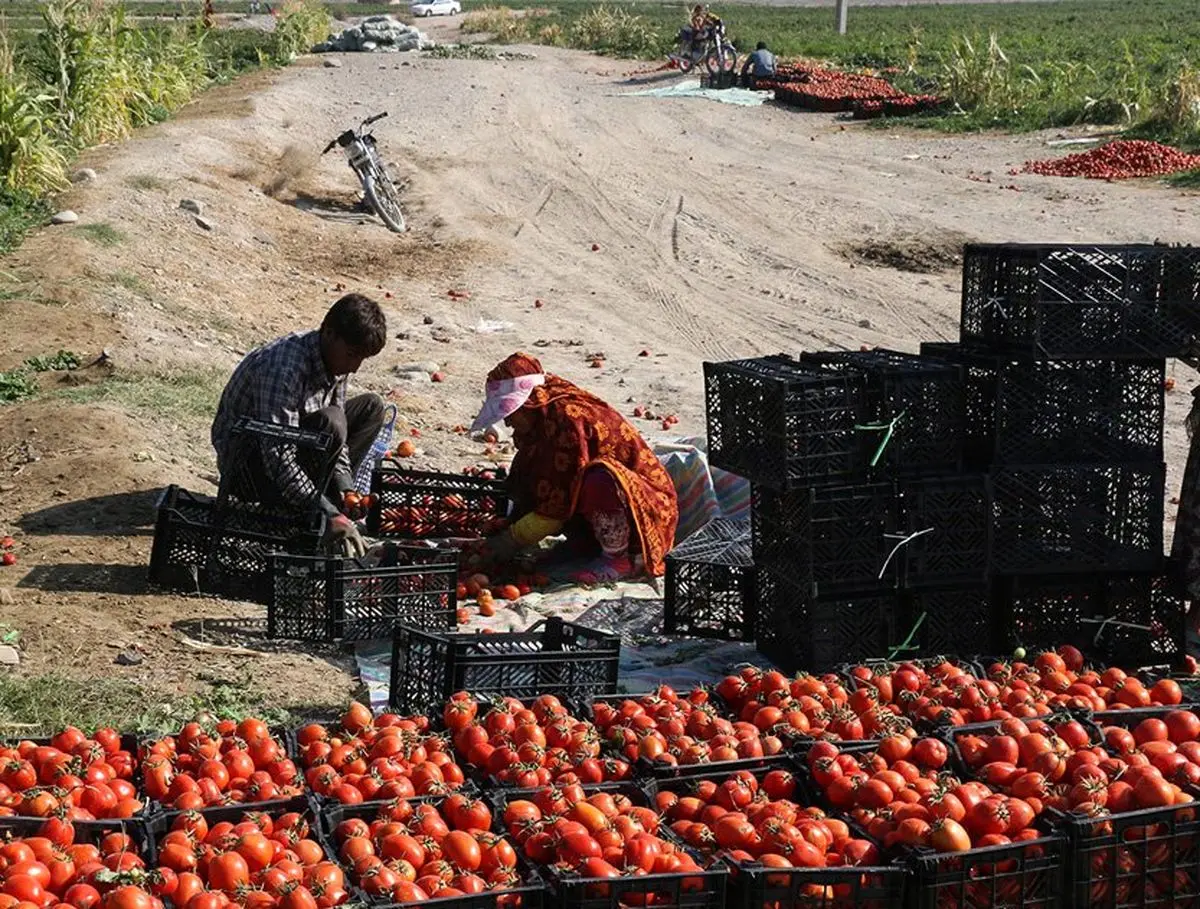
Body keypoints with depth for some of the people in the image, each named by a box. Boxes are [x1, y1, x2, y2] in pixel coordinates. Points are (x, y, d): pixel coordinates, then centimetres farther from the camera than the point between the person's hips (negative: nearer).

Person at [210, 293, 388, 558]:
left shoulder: (336, 360, -4)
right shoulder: (284, 367, -33)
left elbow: (335, 434, 4)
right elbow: (277, 456, -38)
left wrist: (344, 486, -13)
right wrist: (328, 515, -42)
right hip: (245, 462, -9)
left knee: (371, 407, 6)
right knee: (330, 421, -32)